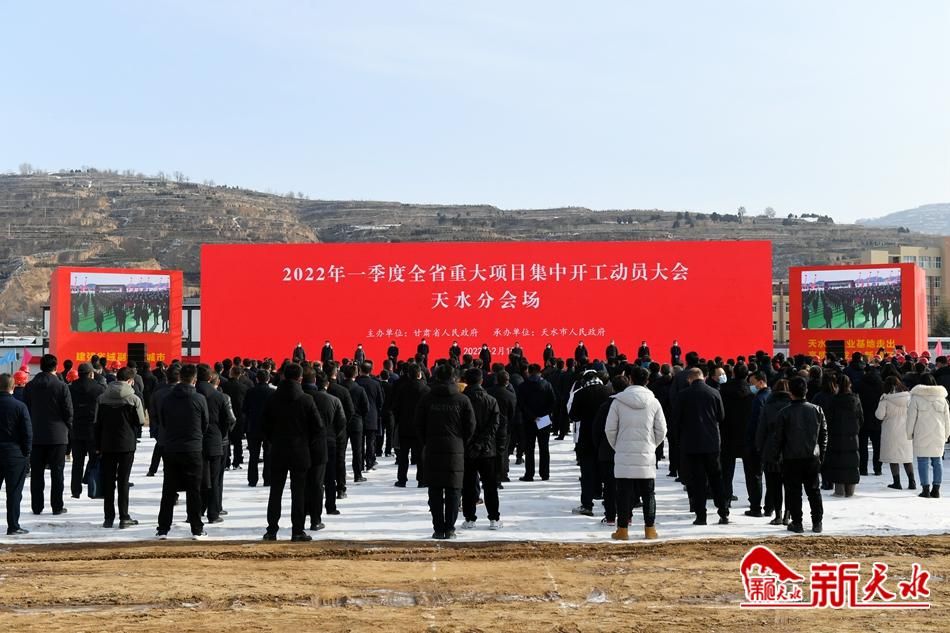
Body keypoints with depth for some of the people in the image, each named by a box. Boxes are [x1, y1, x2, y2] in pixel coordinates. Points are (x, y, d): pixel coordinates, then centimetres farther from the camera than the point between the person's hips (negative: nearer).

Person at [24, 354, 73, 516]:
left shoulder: (30, 386, 2)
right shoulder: (61, 386, -9)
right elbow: (68, 411, -7)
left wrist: (29, 430, 16)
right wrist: (68, 428, 9)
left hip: (36, 435, 3)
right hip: (57, 435, -3)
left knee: (37, 472, 8)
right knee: (57, 472, 3)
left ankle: (37, 506, 9)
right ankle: (57, 506, 3)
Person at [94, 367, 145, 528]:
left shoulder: (102, 398, 3)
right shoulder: (133, 399, -8)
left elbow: (97, 423, 5)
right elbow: (140, 423, -4)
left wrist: (98, 446, 9)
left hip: (107, 444, 3)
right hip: (127, 445, -2)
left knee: (108, 482, 7)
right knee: (123, 481, 2)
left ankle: (108, 518, 8)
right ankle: (124, 517, 2)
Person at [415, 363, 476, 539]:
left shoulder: (426, 399, 0)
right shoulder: (462, 400, -1)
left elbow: (419, 426, 3)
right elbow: (471, 427, 0)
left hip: (433, 450, 0)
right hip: (455, 451, 0)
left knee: (435, 492, 5)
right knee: (453, 490, 5)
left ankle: (438, 528, 2)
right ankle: (449, 528, 2)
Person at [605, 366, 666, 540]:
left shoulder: (618, 401, -5)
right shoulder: (654, 402, -1)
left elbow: (610, 429, -2)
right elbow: (661, 430, 4)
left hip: (623, 455, -1)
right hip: (647, 456, 1)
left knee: (624, 493, 4)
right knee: (648, 493, 10)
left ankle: (622, 529, 5)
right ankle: (650, 529, 11)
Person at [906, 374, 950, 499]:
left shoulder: (916, 398, -4)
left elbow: (911, 417, -4)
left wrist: (909, 433, 6)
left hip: (922, 435, -4)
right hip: (938, 435, 4)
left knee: (923, 461, 0)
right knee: (937, 461, 8)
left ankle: (925, 489, -4)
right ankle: (936, 489, 7)